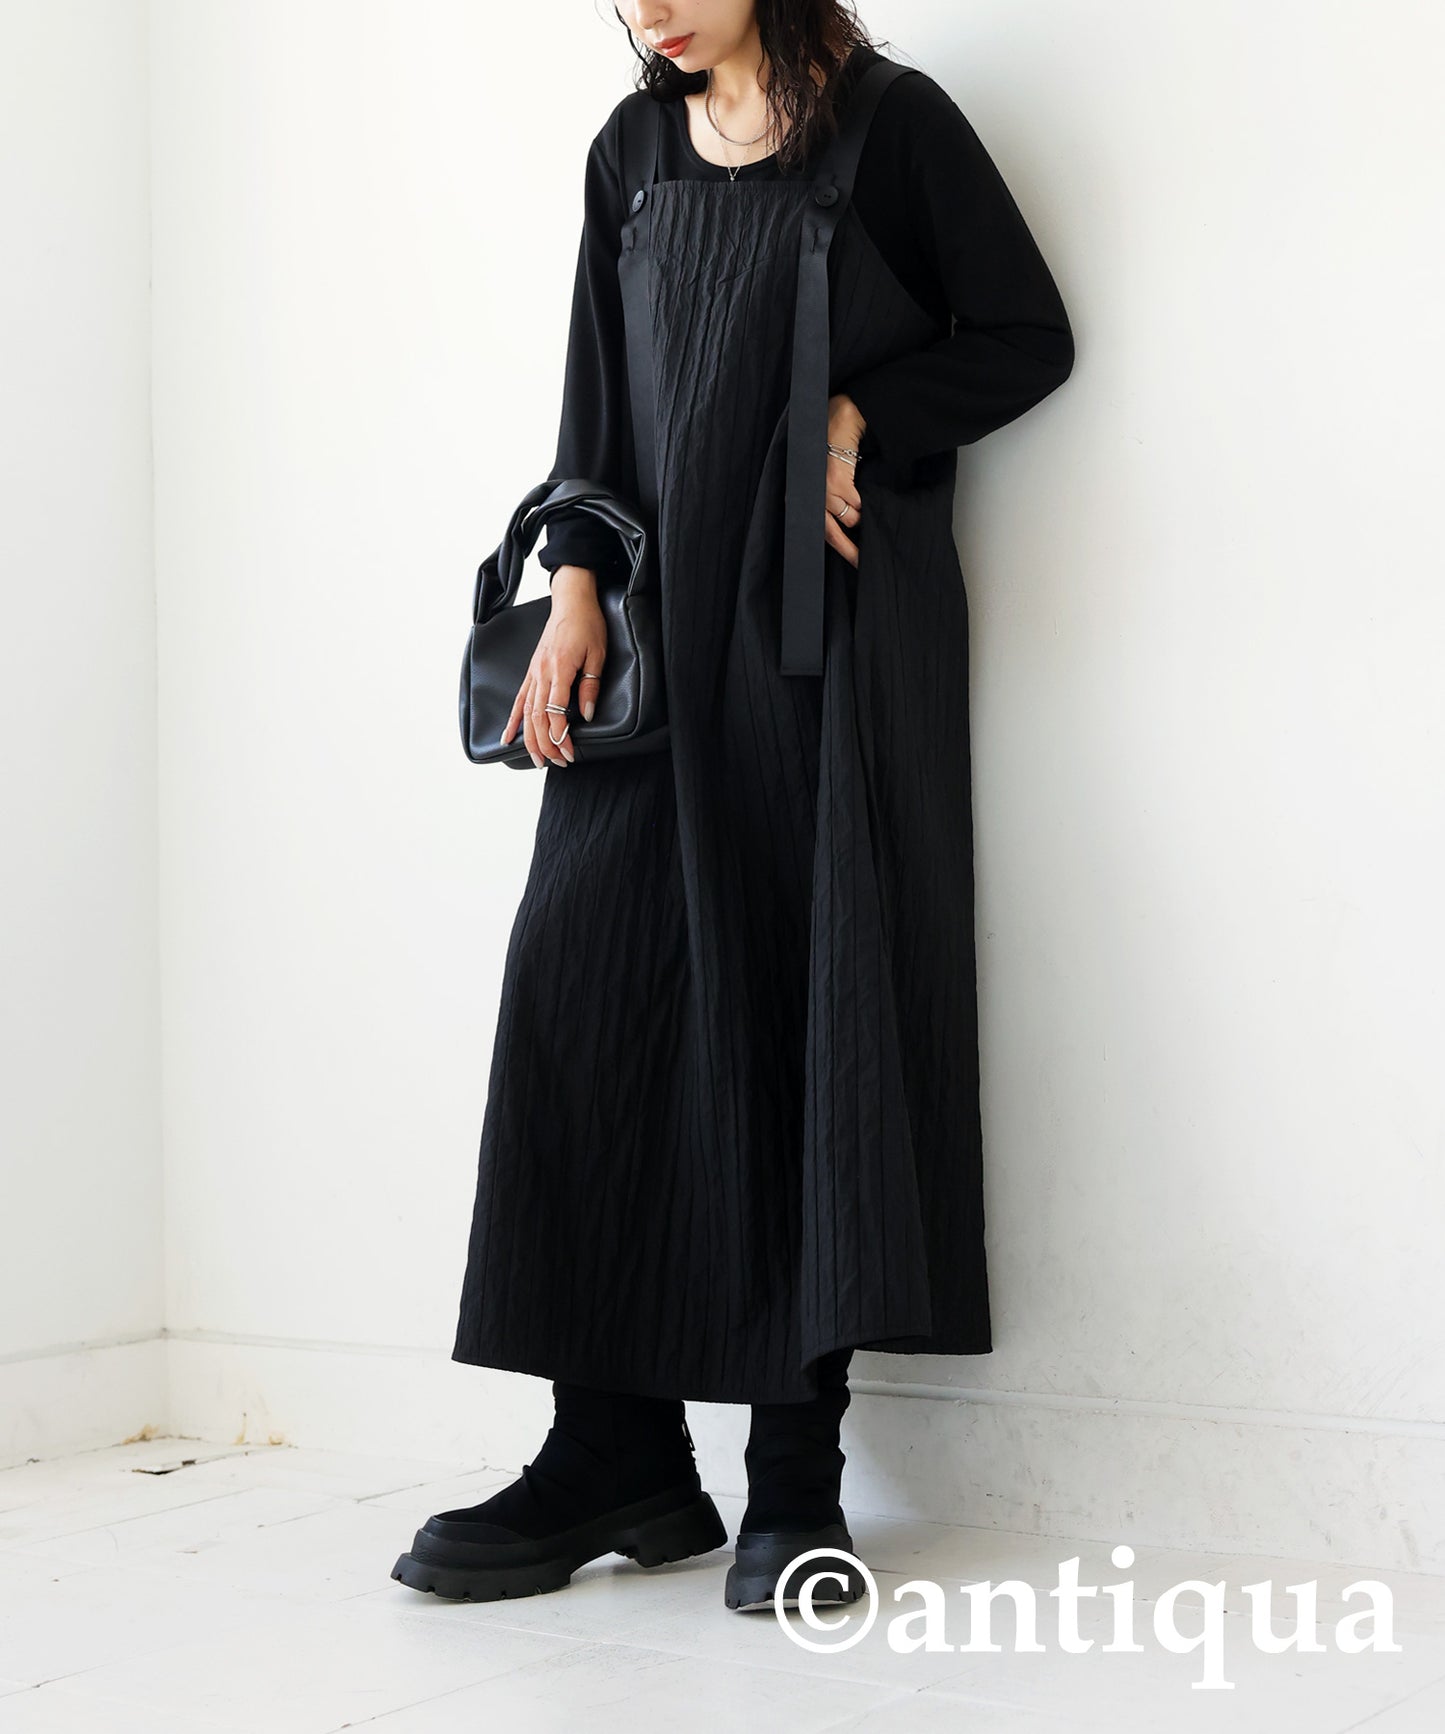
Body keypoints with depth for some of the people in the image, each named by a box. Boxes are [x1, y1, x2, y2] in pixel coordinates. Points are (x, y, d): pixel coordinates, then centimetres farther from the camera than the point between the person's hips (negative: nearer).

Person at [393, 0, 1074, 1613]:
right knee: (588, 985, -4)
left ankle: (798, 1478, 1)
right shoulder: (633, 149, 16)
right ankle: (620, 1460, 3)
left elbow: (1027, 335, 3)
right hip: (665, 623, 5)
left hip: (835, 626, -5)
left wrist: (858, 418, -9)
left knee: (807, 999, -6)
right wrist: (576, 580, 2)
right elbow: (596, 392, 15)